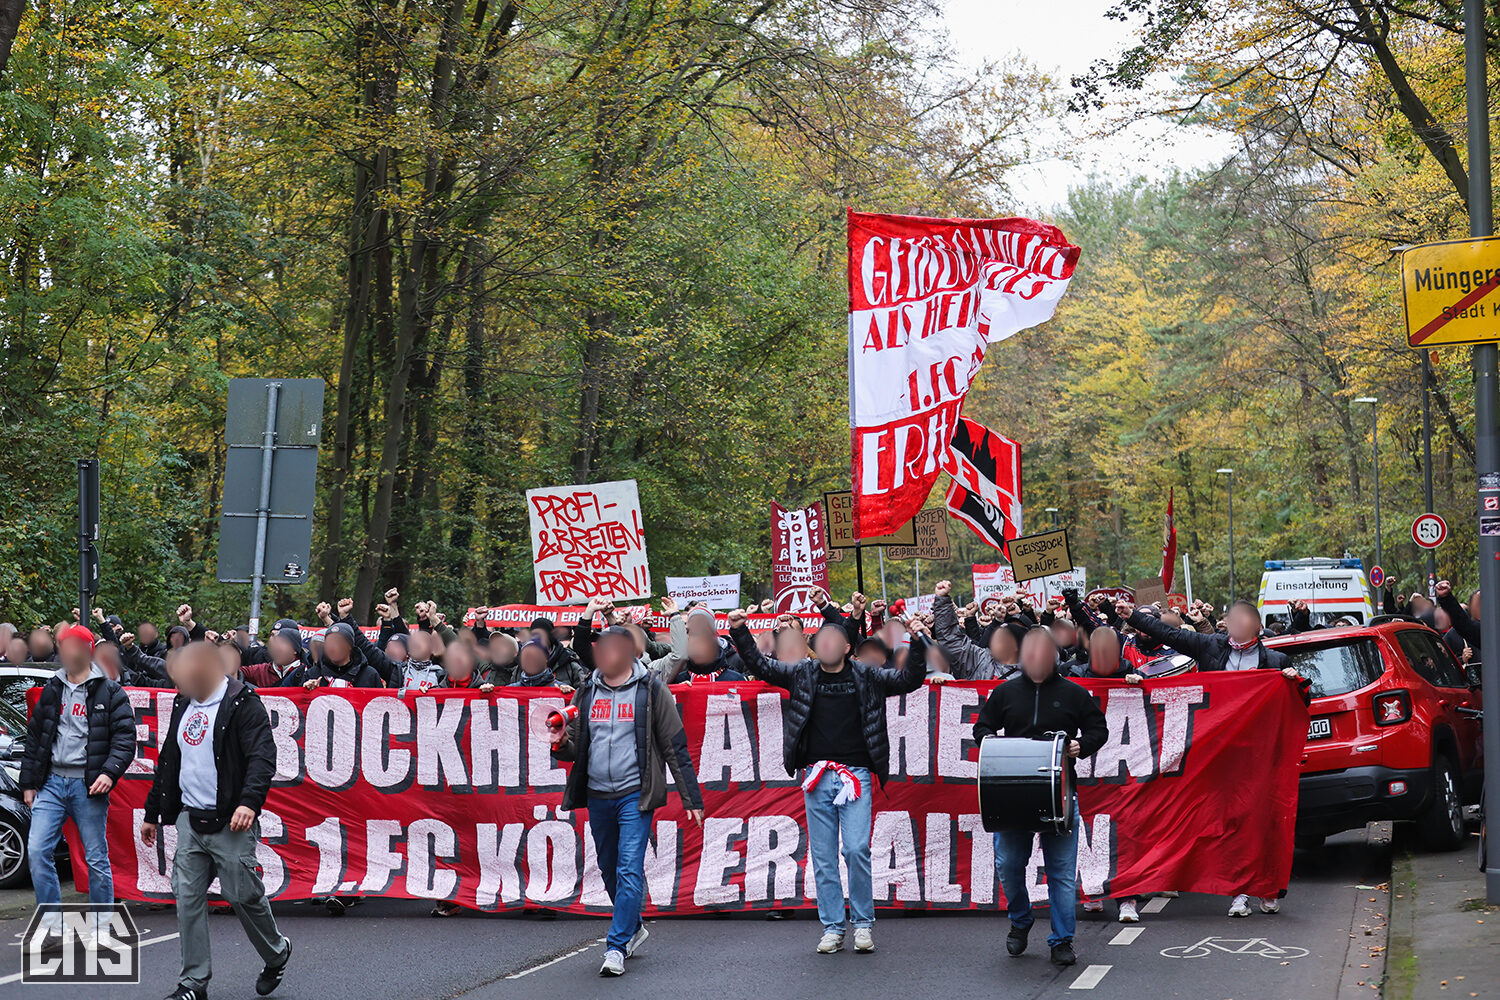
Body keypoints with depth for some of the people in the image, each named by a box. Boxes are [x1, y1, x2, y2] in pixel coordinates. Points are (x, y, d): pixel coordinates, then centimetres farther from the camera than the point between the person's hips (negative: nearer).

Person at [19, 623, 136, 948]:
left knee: (96, 858, 1)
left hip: (88, 785, -4)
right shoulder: (51, 690, 14)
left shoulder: (109, 692, 1)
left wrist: (110, 772, -19)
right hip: (52, 782, 4)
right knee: (37, 851, -8)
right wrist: (29, 783, 15)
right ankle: (53, 927, 0)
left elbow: (125, 738, -5)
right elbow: (34, 738, 19)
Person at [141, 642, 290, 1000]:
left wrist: (249, 802, -31)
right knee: (187, 897, 1)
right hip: (189, 819, 7)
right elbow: (168, 761, 25)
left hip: (230, 822, -7)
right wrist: (151, 813, 26)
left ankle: (277, 954, 24)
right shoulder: (184, 704, 17)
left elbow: (263, 756, -17)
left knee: (243, 895, -2)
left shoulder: (242, 702, -8)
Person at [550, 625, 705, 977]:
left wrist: (692, 798, -4)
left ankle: (617, 947, -9)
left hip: (635, 794, -5)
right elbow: (576, 749, 16)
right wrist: (561, 744, -8)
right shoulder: (587, 693, 10)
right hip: (598, 796, 5)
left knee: (630, 871, -11)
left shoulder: (651, 690, -2)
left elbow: (675, 748, -1)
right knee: (610, 872, 15)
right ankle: (634, 929, 35)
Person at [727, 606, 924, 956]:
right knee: (823, 857, 4)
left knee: (857, 849, -10)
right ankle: (833, 927, 12)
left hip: (855, 775, -2)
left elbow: (909, 679, 7)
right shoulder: (802, 674, 10)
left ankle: (863, 923, 5)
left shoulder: (866, 676, 8)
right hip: (816, 777, 2)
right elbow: (760, 666, 11)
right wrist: (740, 633, 0)